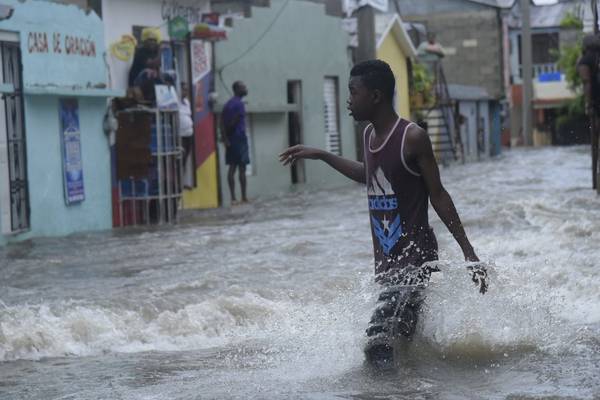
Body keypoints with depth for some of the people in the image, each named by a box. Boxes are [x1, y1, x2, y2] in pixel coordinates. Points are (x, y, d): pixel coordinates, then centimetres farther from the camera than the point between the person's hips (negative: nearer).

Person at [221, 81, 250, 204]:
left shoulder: (228, 104, 14)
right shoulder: (239, 104, -11)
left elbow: (222, 122, 8)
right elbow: (235, 121, -16)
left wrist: (225, 138, 3)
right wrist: (227, 133, -1)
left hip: (230, 140, 7)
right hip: (239, 138, -7)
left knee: (232, 168, 5)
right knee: (242, 168, -3)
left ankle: (233, 197, 3)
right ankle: (244, 197, -1)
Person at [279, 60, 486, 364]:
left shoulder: (413, 138, -12)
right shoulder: (369, 134, 11)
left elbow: (438, 196, -8)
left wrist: (468, 252, -8)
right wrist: (321, 156, 35)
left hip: (416, 259, -8)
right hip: (385, 260, 8)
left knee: (379, 344, -21)